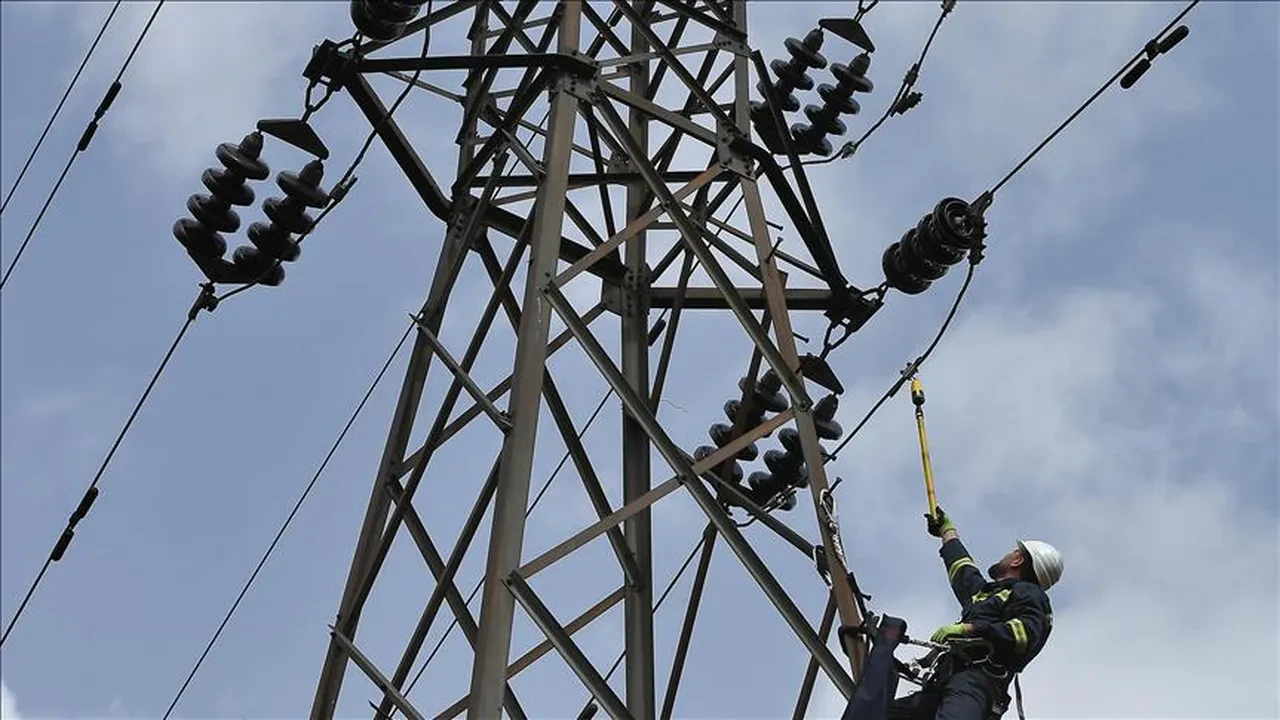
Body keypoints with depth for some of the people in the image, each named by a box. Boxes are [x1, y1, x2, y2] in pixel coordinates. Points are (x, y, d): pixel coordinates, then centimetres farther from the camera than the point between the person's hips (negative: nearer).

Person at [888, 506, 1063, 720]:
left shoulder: (1029, 595, 10)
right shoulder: (986, 591, 36)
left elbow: (1026, 634, -11)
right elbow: (964, 572, 57)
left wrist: (968, 629, -18)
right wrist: (947, 530, 73)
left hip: (976, 680, -9)